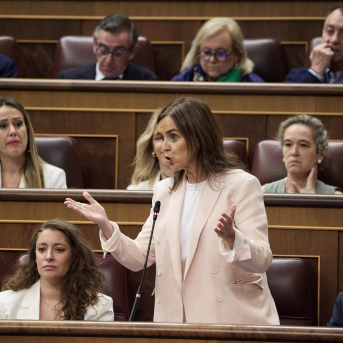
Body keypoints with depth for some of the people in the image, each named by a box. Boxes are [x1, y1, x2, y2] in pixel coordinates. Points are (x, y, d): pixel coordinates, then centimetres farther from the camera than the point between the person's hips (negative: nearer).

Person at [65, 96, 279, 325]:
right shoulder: (164, 191, 17)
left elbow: (262, 261, -9)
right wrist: (106, 226, -2)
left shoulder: (241, 185, -1)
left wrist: (230, 237, -28)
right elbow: (140, 258, 13)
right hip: (175, 319, 4)